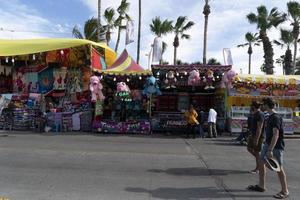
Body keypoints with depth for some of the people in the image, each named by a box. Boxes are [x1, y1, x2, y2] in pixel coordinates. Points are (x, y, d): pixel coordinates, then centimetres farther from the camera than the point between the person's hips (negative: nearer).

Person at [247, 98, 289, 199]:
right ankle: (261, 186, 25)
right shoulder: (270, 117, 11)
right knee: (261, 163, 12)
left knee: (279, 168, 0)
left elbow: (276, 135, -25)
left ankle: (285, 191, 14)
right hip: (267, 144, 10)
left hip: (276, 147, -10)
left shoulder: (276, 117, -19)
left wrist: (270, 150, -28)